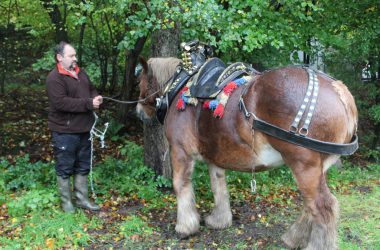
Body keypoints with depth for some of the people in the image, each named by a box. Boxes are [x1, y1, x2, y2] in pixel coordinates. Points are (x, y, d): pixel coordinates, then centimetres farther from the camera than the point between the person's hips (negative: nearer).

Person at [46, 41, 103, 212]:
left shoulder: (80, 73, 11)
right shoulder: (54, 78, -16)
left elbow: (92, 90, 21)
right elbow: (61, 102, -26)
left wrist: (96, 98, -4)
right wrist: (88, 103, -26)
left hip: (84, 129, 9)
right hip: (64, 131, -8)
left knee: (83, 166, 16)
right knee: (65, 168, 4)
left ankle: (82, 199, 28)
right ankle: (66, 202, 18)